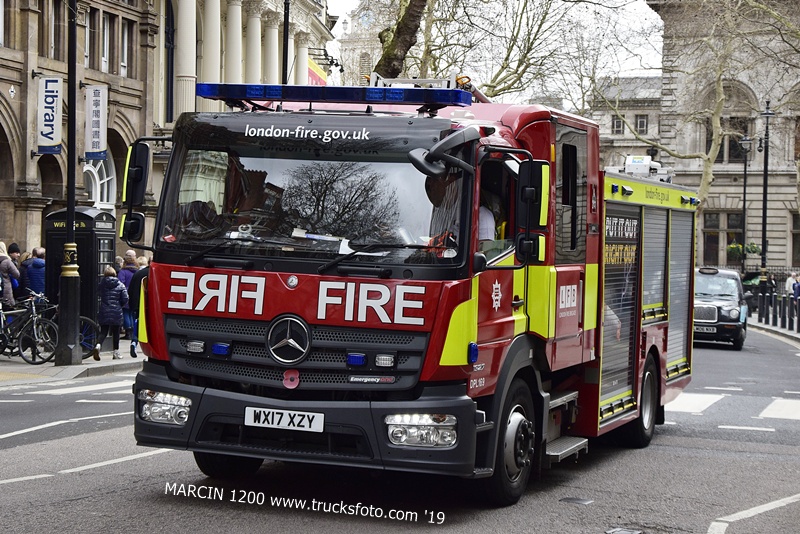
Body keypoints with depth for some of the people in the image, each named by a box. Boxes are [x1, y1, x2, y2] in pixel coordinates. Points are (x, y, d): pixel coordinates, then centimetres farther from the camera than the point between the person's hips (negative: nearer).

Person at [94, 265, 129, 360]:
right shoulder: (120, 285, -3)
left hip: (103, 312, 1)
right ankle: (115, 352, 15)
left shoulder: (101, 284, 0)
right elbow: (125, 299, -4)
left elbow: (98, 295, 11)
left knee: (103, 332, 7)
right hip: (116, 312, -1)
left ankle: (98, 345, -19)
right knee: (115, 332, 10)